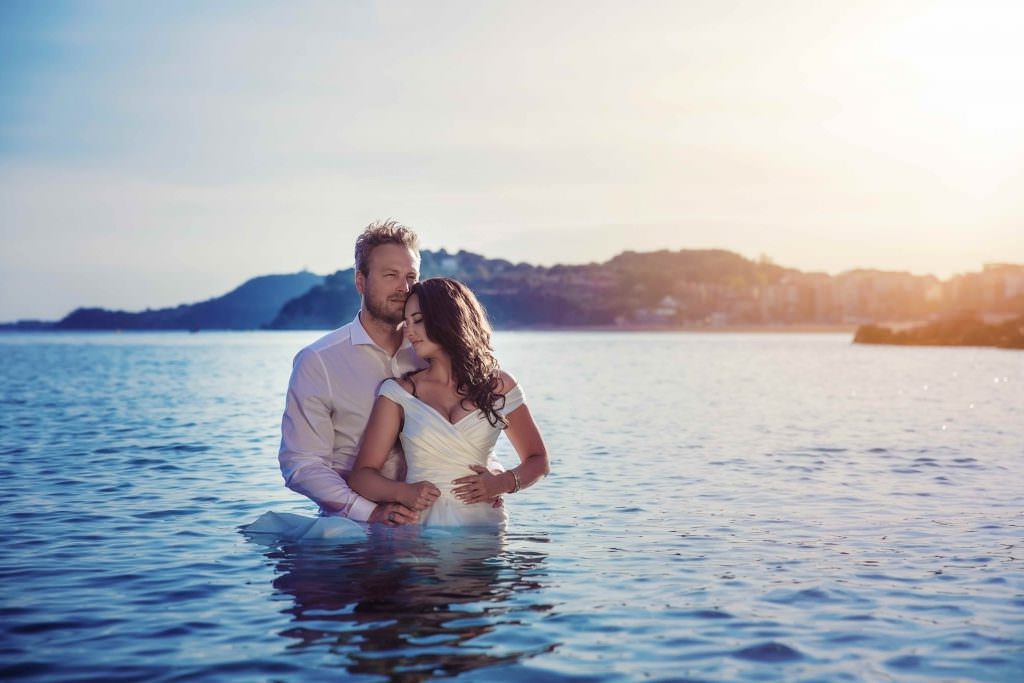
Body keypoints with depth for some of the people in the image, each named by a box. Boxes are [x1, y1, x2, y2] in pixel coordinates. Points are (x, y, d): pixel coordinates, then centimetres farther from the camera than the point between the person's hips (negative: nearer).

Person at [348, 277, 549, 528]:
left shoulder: (498, 386, 9)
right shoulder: (398, 392, 7)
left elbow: (538, 460, 19)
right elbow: (362, 474, 4)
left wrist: (503, 483, -1)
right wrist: (402, 492, -16)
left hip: (482, 525, 1)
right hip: (421, 525, 0)